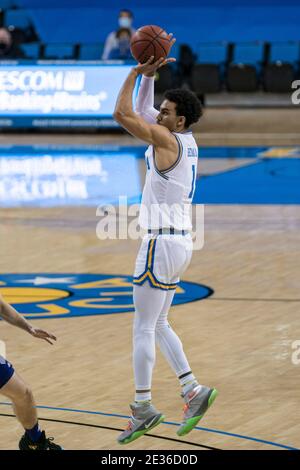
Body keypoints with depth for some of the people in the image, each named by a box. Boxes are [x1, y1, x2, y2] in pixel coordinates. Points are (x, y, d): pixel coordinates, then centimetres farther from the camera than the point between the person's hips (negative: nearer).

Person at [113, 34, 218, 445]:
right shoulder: (186, 141, 10)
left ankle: (143, 408, 1)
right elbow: (142, 111, 23)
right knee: (159, 325, 16)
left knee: (143, 328, -2)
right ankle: (193, 390, 10)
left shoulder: (167, 141, -15)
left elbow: (123, 114, -18)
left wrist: (137, 71, -9)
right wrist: (149, 74, 13)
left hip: (162, 243, -9)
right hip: (178, 242, 9)